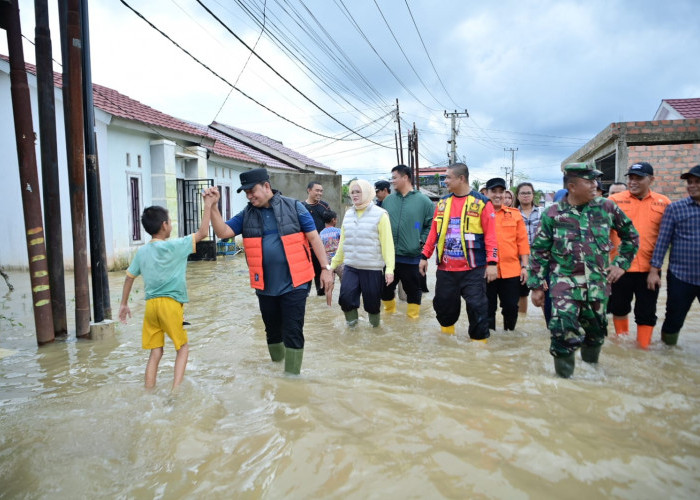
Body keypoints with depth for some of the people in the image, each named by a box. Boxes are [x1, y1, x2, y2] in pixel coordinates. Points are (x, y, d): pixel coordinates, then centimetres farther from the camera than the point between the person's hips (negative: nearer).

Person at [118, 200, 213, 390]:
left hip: (151, 304, 5)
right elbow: (202, 233, -6)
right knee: (183, 347, 9)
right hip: (171, 303, -5)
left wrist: (124, 304, 26)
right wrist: (208, 206, 1)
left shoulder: (142, 251, 8)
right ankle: (175, 391, -2)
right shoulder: (174, 246, -8)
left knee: (155, 352, 12)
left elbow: (129, 277, 15)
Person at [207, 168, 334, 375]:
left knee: (292, 332, -1)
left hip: (294, 284, -4)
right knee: (273, 331, 19)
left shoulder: (293, 207, -4)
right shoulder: (246, 215, 6)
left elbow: (313, 237, -3)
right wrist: (213, 206, -15)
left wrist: (325, 268, -7)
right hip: (265, 286, 4)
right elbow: (223, 231, -3)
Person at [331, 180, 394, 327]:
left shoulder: (380, 214, -7)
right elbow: (343, 243, 13)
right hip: (350, 267, 4)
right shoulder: (348, 214, 9)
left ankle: (374, 324, 34)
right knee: (345, 297, -10)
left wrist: (389, 268, -19)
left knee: (372, 301, 5)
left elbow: (387, 243, -12)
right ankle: (352, 319, 19)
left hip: (373, 268, -4)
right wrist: (333, 264, 13)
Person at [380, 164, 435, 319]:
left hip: (412, 258, -3)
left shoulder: (423, 200, -3)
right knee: (385, 288, 14)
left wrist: (421, 241, -8)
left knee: (413, 290, 9)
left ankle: (412, 317, 27)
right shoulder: (388, 200, 8)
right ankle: (389, 312, 38)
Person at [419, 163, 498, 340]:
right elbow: (433, 232, 13)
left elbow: (491, 235, -8)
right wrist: (424, 256, 10)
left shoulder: (481, 202, -5)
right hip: (445, 268, 5)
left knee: (477, 307, -2)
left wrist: (492, 263, -15)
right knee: (443, 304, 15)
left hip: (473, 269, -5)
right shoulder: (443, 203, 10)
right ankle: (446, 337, 39)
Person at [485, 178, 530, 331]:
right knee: (488, 307, 8)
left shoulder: (515, 214, 7)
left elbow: (522, 241, 7)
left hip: (511, 270, 2)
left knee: (511, 306, 10)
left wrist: (524, 266, 2)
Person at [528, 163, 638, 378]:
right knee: (563, 326, -19)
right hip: (565, 281, -3)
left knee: (596, 327, 14)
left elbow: (631, 235, 16)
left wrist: (621, 263, 8)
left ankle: (590, 367, 40)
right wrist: (537, 286, -2)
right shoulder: (552, 214, -4)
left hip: (598, 282, 3)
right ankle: (564, 374, 3)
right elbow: (539, 252, 0)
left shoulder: (607, 207, 2)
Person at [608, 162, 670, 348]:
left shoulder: (663, 203, 2)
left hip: (649, 268, 1)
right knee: (619, 307, 16)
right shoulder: (614, 200, -3)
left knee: (647, 312, 8)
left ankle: (644, 348, 22)